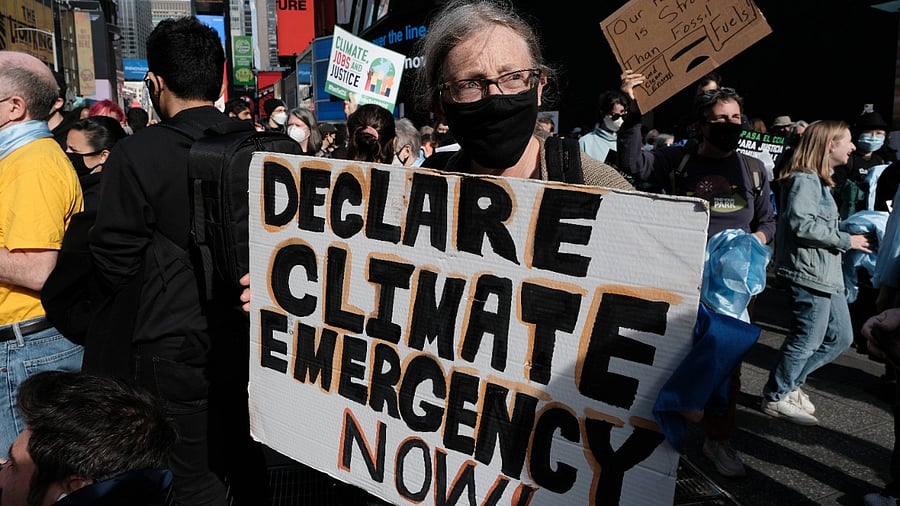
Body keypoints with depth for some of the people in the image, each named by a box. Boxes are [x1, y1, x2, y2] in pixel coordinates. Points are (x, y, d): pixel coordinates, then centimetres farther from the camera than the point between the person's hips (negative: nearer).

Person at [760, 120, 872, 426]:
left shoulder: (820, 181, 20)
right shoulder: (805, 180, -14)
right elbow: (801, 224, -25)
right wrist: (846, 241, -17)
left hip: (828, 274, 11)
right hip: (809, 273, -11)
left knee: (841, 337, 14)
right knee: (806, 340, -2)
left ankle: (790, 382, 24)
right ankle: (776, 398, 14)